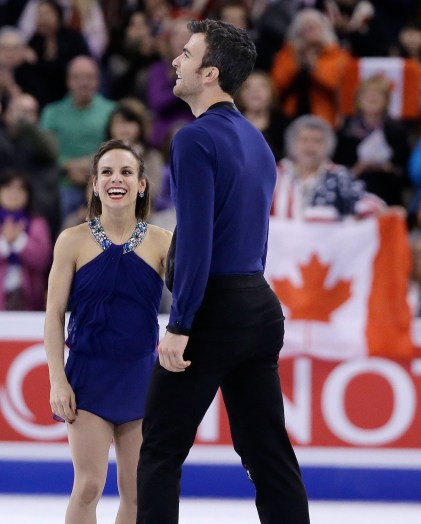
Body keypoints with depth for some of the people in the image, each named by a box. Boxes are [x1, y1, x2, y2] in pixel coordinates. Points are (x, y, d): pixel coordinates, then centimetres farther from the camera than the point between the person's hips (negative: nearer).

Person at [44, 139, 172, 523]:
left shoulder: (160, 242, -1)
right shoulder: (74, 241, -3)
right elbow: (55, 313, -2)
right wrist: (57, 380, -7)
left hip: (140, 375, 2)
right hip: (88, 372, -2)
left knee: (136, 491, 6)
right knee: (89, 485, -10)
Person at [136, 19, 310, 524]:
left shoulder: (197, 138, -12)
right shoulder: (256, 141, 14)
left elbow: (196, 240, -19)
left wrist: (179, 327, -18)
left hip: (211, 310, -8)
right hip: (260, 307, 8)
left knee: (161, 450, 0)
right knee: (268, 450, 8)